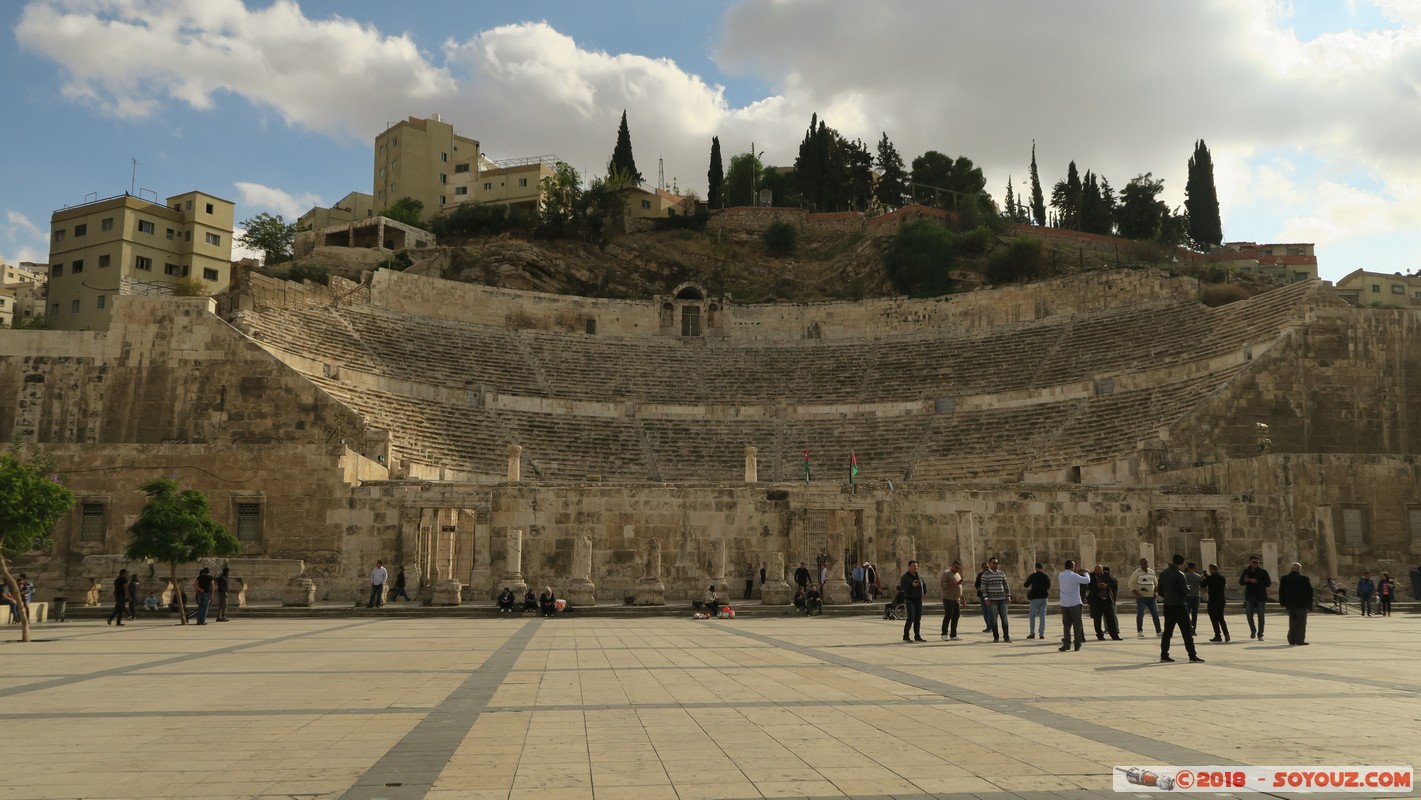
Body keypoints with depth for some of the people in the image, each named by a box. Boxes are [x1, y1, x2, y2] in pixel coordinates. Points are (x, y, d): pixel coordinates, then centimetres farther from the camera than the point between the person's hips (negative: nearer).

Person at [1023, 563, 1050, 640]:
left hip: (1035, 597, -3)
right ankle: (1041, 634, 3)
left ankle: (1032, 633, 1)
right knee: (1042, 616, 6)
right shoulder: (1046, 576, 2)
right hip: (1044, 597, 3)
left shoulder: (1032, 576, -9)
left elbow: (1026, 585, -1)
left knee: (1032, 615, 6)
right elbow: (1048, 587, 15)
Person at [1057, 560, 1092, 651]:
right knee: (1077, 624, 7)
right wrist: (1086, 573, 11)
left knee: (1066, 624, 8)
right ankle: (1077, 644, 8)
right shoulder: (1074, 576, -13)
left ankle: (1066, 643, 1)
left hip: (1064, 603, 4)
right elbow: (1087, 580, -8)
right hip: (1074, 603, -4)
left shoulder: (1060, 575, 3)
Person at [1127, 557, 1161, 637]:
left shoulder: (1152, 572, 11)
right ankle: (1140, 631, 0)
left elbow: (1155, 582, 22)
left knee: (1155, 614, 5)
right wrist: (1136, 593, -16)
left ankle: (1158, 631, 11)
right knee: (1140, 614, -8)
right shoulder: (1136, 573, -5)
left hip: (1151, 597, 5)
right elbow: (1130, 583, -7)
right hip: (1141, 597, -5)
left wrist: (1155, 592, 8)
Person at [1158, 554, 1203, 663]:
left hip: (1168, 606, 6)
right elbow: (1185, 591, -15)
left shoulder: (1164, 573, 5)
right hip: (1179, 606, -6)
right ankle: (1192, 655, -2)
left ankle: (1164, 655, 10)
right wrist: (1188, 588, 6)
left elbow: (1160, 590, 8)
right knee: (1186, 631, -2)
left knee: (1167, 631, 10)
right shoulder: (1179, 574, -14)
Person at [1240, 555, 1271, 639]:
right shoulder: (1246, 572, 7)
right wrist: (1245, 580, -10)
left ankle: (1260, 634, 9)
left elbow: (1268, 583, -8)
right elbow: (1240, 582, 13)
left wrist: (1257, 581, -19)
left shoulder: (1263, 572, -1)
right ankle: (1253, 631, 21)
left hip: (1260, 597, -2)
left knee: (1260, 616, 1)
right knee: (1249, 615, -1)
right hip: (1249, 596, 2)